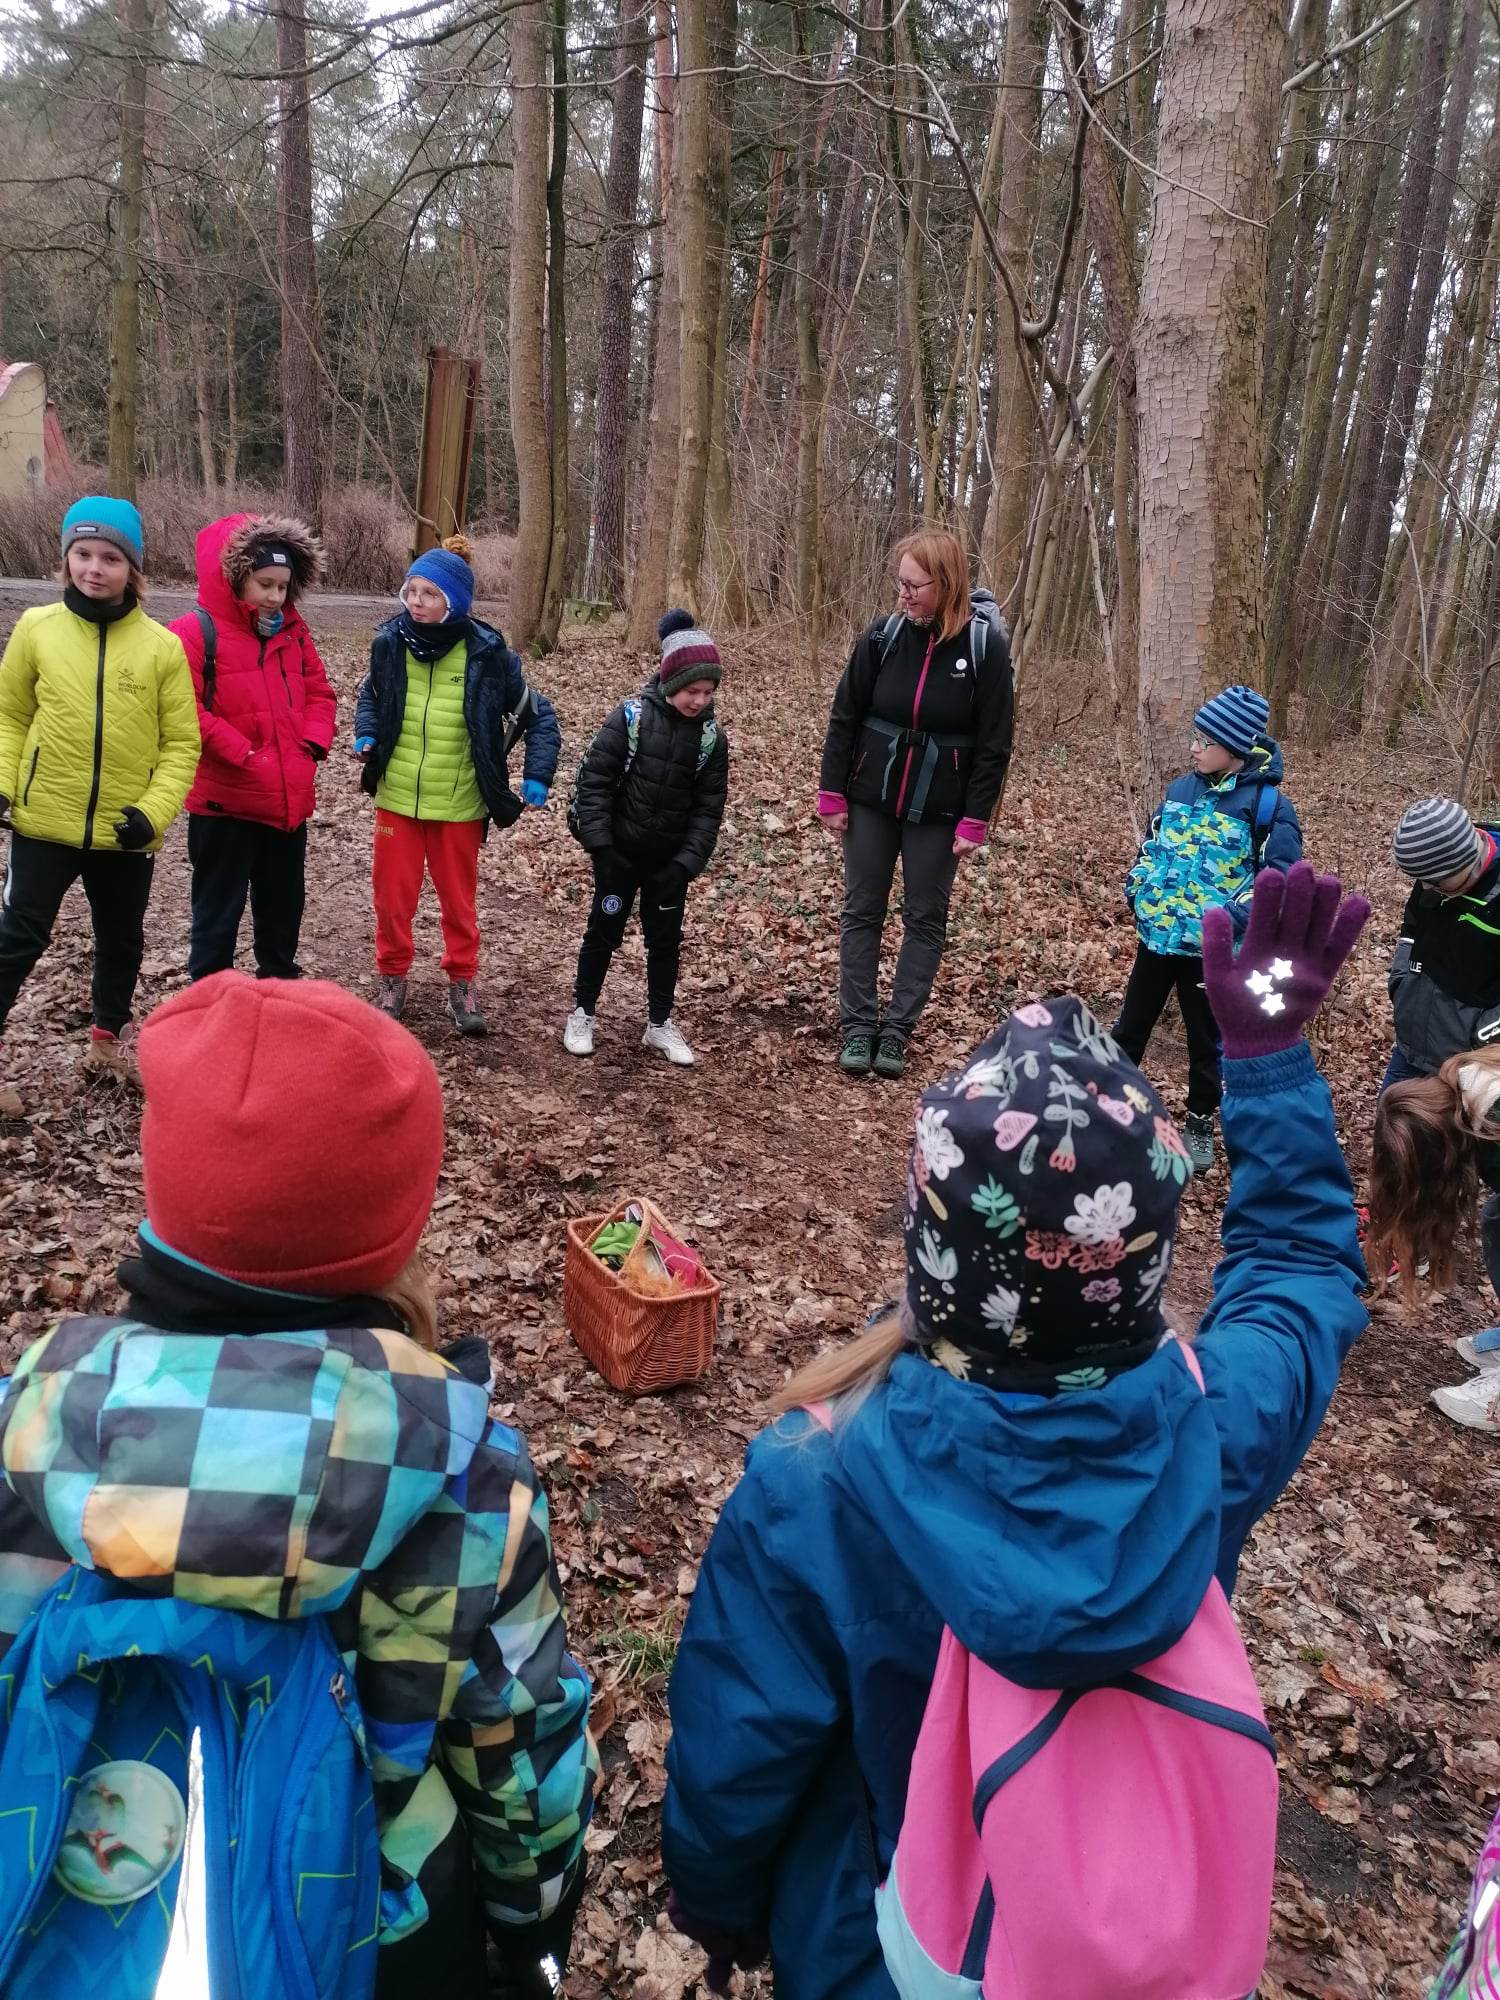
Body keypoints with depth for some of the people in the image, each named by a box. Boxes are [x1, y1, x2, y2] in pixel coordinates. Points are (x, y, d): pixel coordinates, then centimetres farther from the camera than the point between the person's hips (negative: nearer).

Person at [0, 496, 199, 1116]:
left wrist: (153, 810, -14)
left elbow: (182, 743, -4)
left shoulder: (161, 645, -6)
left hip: (126, 832, 1)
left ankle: (108, 1039, 41)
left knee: (122, 941, 18)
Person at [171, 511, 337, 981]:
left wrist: (312, 744, -3)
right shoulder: (196, 632, -12)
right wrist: (244, 754, -19)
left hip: (289, 798, 6)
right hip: (226, 801, -6)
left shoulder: (292, 631, 8)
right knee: (218, 910, 6)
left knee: (283, 905, 19)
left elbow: (318, 692, 14)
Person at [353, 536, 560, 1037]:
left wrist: (537, 777, -13)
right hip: (397, 798, 2)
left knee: (458, 898, 12)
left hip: (459, 804, -2)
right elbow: (370, 696, 13)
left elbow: (538, 713, -4)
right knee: (393, 896, 11)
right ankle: (392, 979, 30)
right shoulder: (390, 641, -7)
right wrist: (366, 736, -7)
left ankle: (462, 984, 29)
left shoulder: (486, 652, -13)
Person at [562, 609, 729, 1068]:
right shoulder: (631, 717, -14)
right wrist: (599, 844, -17)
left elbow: (709, 807, -2)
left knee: (666, 938, 10)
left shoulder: (711, 736, -4)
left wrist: (687, 863, -11)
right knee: (605, 930, 7)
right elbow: (594, 780, -12)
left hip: (667, 858, 3)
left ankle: (660, 1023, 24)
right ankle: (583, 1013, 24)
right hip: (619, 851, -3)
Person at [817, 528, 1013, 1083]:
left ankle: (897, 1030, 15)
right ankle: (857, 1026, 16)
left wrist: (975, 820, -11)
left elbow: (993, 743, -8)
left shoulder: (985, 645, -11)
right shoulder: (882, 636, -6)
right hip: (871, 800, 2)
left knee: (925, 919, 5)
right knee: (862, 911, 6)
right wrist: (832, 794, -1)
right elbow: (844, 718, 1)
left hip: (938, 810, -2)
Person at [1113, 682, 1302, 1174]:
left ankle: (1201, 1126, 30)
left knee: (1206, 1041, 12)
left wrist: (1233, 916, -23)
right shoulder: (1182, 788, 3)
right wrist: (1137, 888, 4)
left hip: (1211, 948, -4)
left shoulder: (1268, 805, -13)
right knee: (1130, 1026, 16)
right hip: (1155, 934, 4)